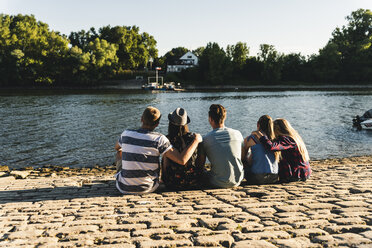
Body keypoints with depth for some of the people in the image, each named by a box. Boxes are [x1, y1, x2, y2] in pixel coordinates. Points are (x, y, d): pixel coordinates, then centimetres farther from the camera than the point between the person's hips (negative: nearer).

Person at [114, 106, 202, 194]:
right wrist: (196, 140, -8)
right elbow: (182, 160, -21)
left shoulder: (126, 133, -5)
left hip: (124, 188, 2)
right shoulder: (159, 139, -16)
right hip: (148, 189, -1)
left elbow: (117, 148, 18)